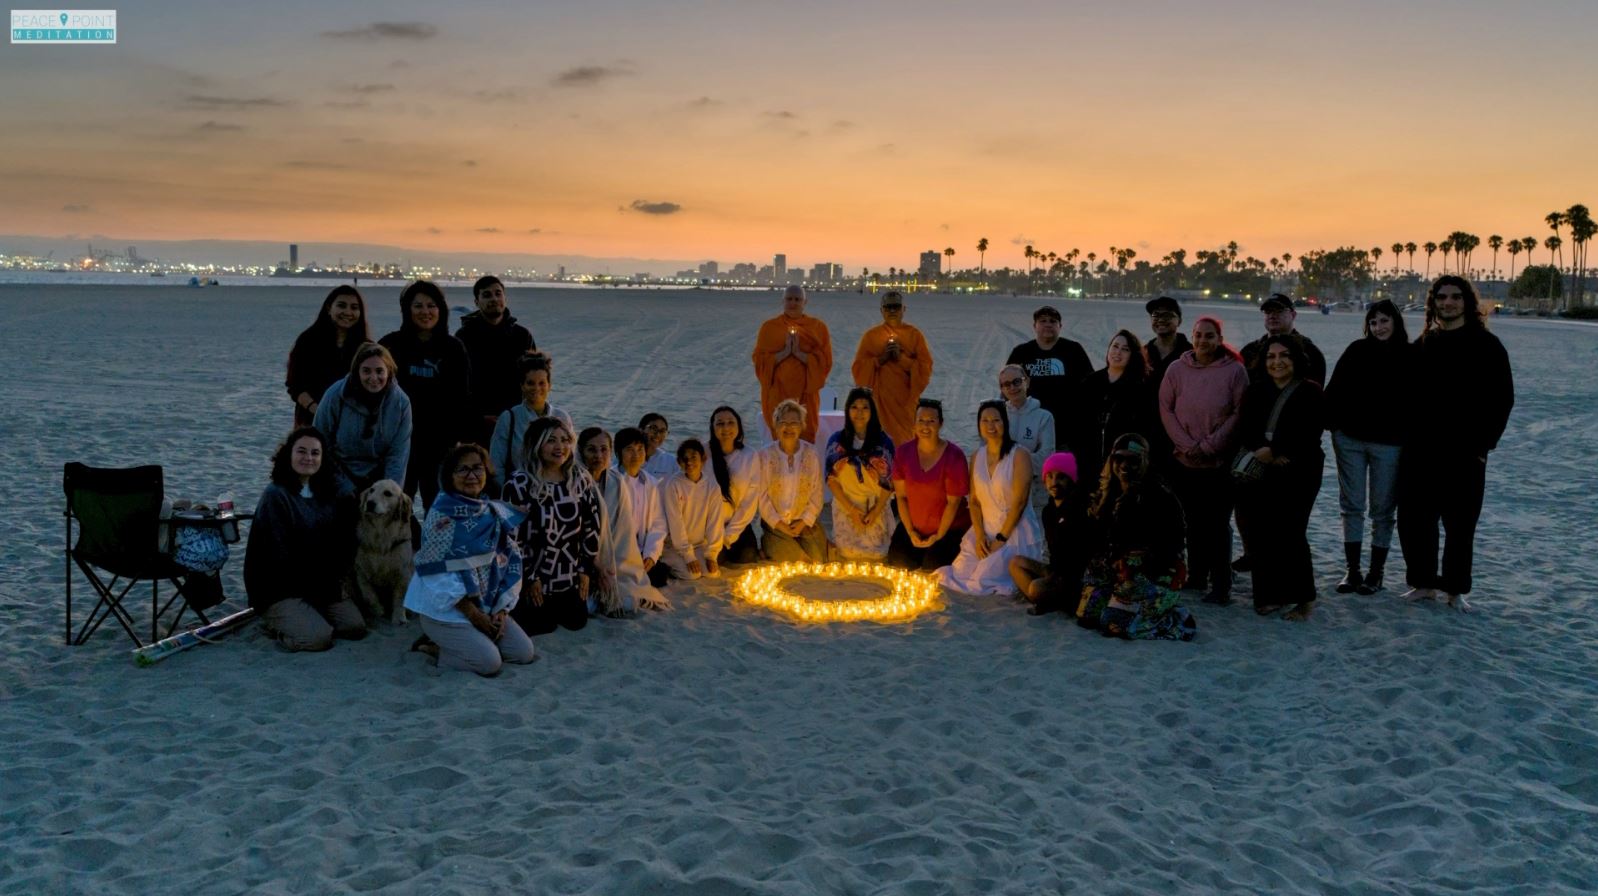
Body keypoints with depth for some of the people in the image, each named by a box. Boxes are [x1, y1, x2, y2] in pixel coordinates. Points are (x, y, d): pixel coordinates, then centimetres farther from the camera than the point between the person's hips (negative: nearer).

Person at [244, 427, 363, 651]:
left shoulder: (329, 492, 6)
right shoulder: (275, 496, -14)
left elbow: (343, 541, 8)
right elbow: (279, 553, -18)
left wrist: (333, 581, -5)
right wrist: (311, 589, -15)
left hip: (323, 585, 6)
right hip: (279, 590, -6)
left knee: (356, 627, -8)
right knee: (318, 638, -22)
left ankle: (308, 615, 14)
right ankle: (273, 622, 4)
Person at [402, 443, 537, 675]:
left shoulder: (495, 513, 5)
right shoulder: (441, 515, -16)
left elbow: (509, 563, 5)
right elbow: (439, 571, -18)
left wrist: (501, 610, -5)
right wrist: (473, 613, -17)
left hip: (487, 605, 7)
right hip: (446, 608, -7)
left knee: (524, 652, -1)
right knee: (489, 662, -19)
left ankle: (453, 643, 13)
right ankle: (432, 647, 5)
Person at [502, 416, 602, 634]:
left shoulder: (580, 479, -1)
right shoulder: (519, 483, -16)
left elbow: (591, 527, 4)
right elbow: (512, 536, -14)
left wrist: (586, 570, 2)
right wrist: (529, 578, -12)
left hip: (570, 575, 4)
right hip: (535, 574, -4)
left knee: (576, 623, 12)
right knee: (541, 627, 5)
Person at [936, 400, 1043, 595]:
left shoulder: (1019, 455, -10)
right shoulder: (976, 456, 8)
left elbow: (1019, 502, -14)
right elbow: (974, 500, 6)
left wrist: (1000, 539, -14)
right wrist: (979, 536, -7)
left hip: (1015, 531, -5)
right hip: (985, 529, 6)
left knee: (984, 581, -20)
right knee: (957, 575, -8)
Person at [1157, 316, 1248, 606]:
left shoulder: (1234, 370, -3)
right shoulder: (1177, 369, 3)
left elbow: (1239, 413, -6)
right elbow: (1166, 409, 1)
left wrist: (1209, 446, -11)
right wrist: (1187, 445, -8)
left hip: (1221, 461, -2)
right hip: (1184, 461, 3)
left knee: (1218, 524, -1)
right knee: (1194, 522, 11)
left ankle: (1221, 586, 5)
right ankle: (1196, 577, 23)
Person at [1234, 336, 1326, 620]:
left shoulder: (1311, 392, 1)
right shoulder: (1256, 391, 15)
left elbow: (1307, 434, -10)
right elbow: (1244, 430, 4)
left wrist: (1273, 451, -16)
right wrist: (1260, 451, -15)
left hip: (1297, 475, -4)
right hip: (1258, 475, 4)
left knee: (1289, 533, -8)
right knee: (1259, 534, -2)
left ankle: (1304, 598, 8)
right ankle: (1271, 594, 11)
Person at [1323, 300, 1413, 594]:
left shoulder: (1410, 356, -1)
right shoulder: (1357, 350, 3)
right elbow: (1335, 390, 3)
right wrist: (1328, 422, -6)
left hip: (1389, 443, -1)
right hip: (1350, 438, 2)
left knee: (1382, 510, 6)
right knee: (1352, 506, 6)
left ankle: (1376, 572, 16)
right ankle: (1352, 570, 14)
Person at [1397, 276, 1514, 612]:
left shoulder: (1486, 345, -1)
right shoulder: (1423, 344, 10)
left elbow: (1502, 399, -2)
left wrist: (1483, 444, -7)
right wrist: (1407, 437, 6)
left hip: (1464, 452, -4)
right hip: (1420, 450, 4)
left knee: (1460, 524, 3)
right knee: (1413, 519, 5)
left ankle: (1455, 590, 15)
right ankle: (1423, 583, 19)